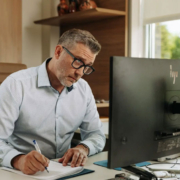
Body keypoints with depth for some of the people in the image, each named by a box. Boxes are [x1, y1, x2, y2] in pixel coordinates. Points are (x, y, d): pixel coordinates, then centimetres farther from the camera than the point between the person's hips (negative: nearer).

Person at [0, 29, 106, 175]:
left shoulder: (84, 89, 6)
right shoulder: (16, 85, -11)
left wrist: (83, 148, -9)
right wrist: (18, 160, -36)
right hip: (21, 173, -3)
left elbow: (96, 134, 12)